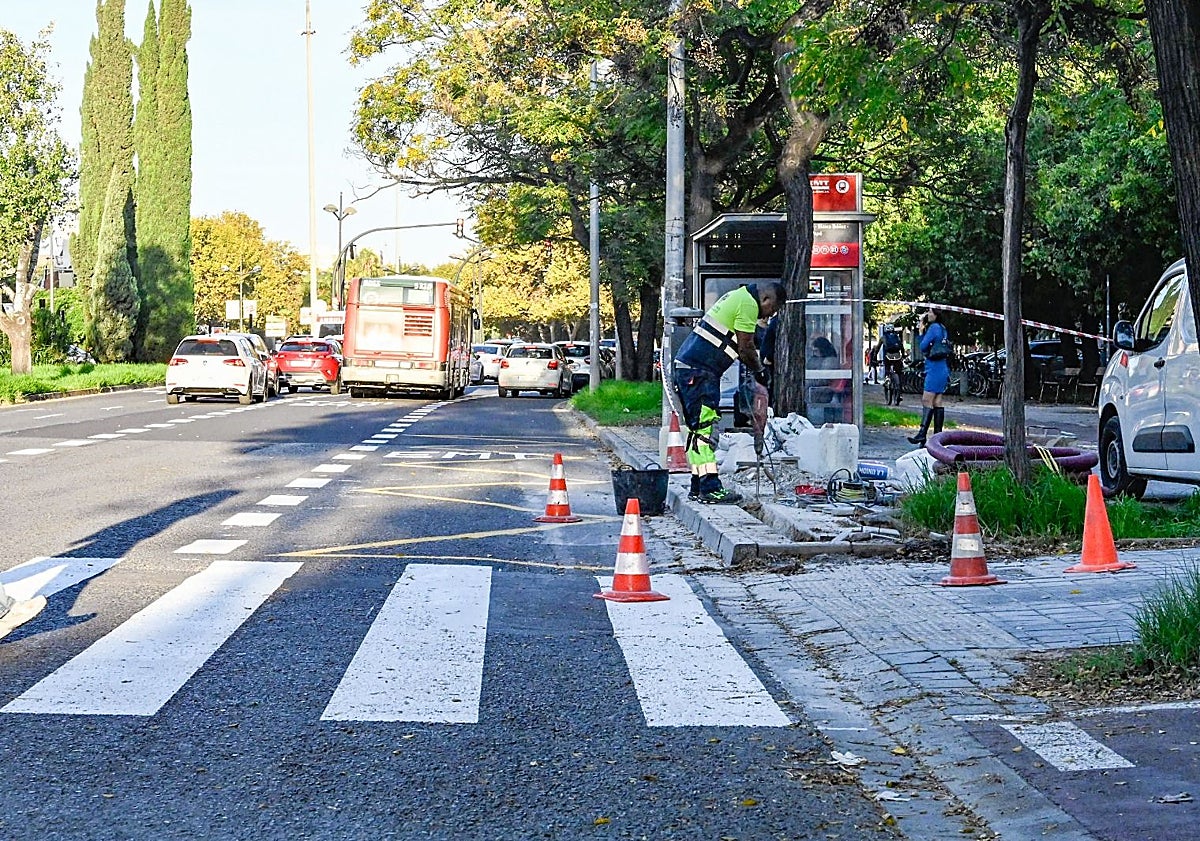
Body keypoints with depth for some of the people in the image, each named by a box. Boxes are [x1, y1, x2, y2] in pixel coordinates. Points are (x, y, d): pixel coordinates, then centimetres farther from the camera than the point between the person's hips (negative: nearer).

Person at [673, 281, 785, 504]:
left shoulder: (738, 297, 22)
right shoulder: (748, 304, -10)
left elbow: (741, 346, 25)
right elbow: (745, 348, -9)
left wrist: (756, 367, 17)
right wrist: (759, 371, 6)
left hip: (685, 368, 11)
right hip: (698, 372, -11)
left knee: (699, 429, 12)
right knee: (705, 428, -13)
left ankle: (698, 488, 15)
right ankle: (710, 489, -16)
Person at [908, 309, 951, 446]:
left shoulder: (934, 327, -11)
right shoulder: (942, 329, 17)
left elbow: (923, 346, -10)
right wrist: (922, 326, 14)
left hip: (935, 369, -10)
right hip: (943, 369, 10)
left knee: (927, 401, -12)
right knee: (937, 402, 8)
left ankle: (922, 434, -17)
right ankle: (938, 436, 7)